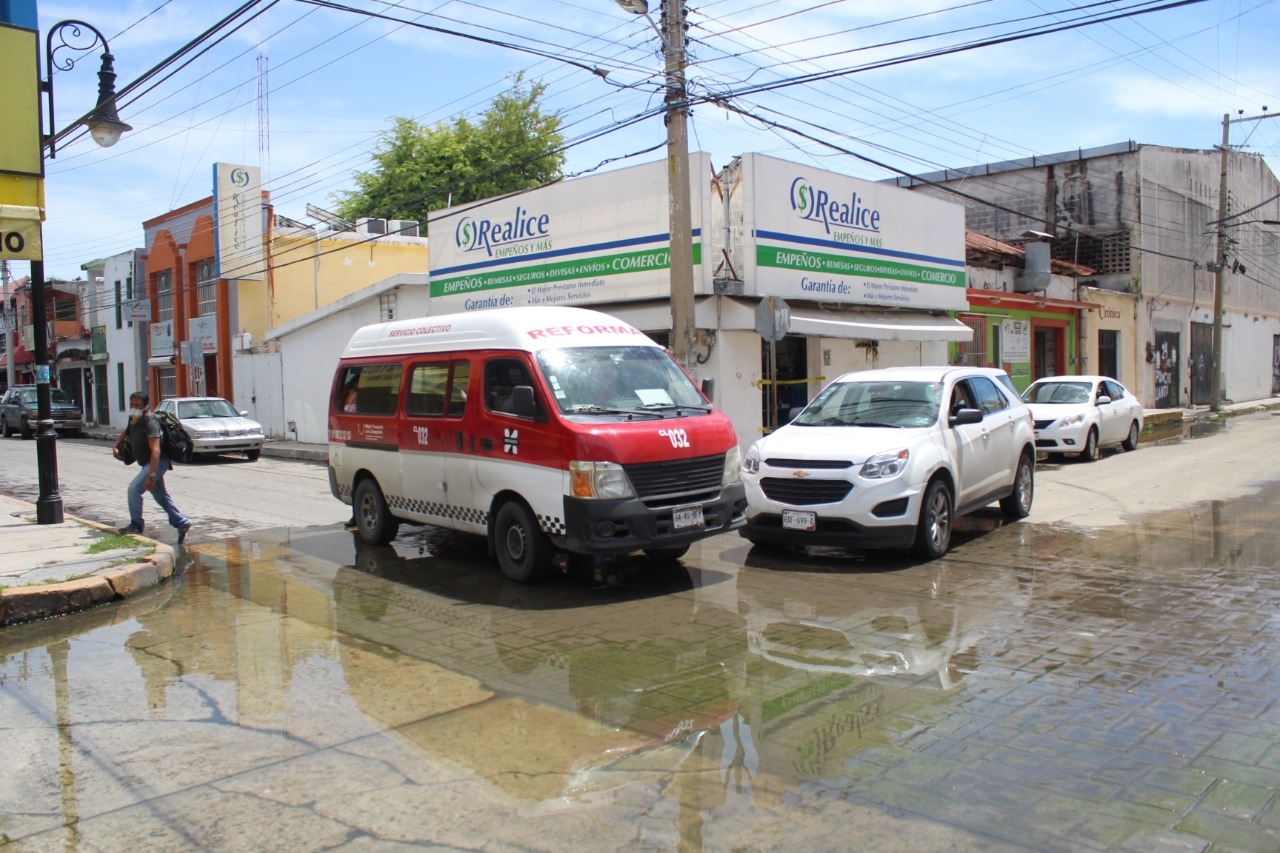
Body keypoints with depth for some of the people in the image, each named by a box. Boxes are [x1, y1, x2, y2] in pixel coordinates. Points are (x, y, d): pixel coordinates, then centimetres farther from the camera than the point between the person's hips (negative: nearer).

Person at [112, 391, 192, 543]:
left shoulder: (149, 423, -22)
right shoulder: (133, 420, 5)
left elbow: (155, 451, -30)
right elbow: (126, 432, 32)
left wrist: (151, 475, -36)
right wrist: (116, 446, 16)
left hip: (157, 463, -10)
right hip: (147, 463, 10)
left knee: (134, 488, -18)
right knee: (161, 496, 13)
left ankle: (136, 524, -8)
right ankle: (182, 523, 20)